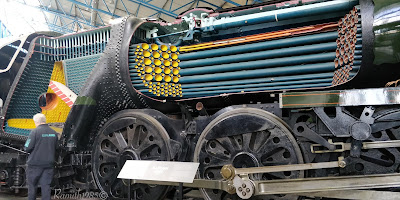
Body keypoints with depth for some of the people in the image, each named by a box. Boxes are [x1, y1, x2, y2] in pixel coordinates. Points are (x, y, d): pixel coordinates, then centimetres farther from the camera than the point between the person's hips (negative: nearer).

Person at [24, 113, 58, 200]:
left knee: (32, 185, 11)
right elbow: (55, 148, 13)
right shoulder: (54, 133, 5)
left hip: (35, 163, -4)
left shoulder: (35, 132, -12)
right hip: (49, 164, 4)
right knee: (46, 185, 7)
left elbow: (27, 148, -13)